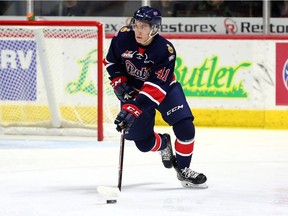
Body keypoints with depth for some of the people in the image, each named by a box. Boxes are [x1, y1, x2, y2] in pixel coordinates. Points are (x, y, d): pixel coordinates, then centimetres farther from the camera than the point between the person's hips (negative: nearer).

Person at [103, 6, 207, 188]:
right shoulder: (123, 37, -20)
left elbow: (156, 87, -34)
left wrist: (133, 110, -41)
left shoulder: (165, 50, -29)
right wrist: (120, 84, -13)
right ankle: (163, 144, 33)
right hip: (134, 89, 2)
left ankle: (183, 170, 4)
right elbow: (111, 62, 0)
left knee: (185, 128, -17)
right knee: (143, 141, -3)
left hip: (164, 88, -2)